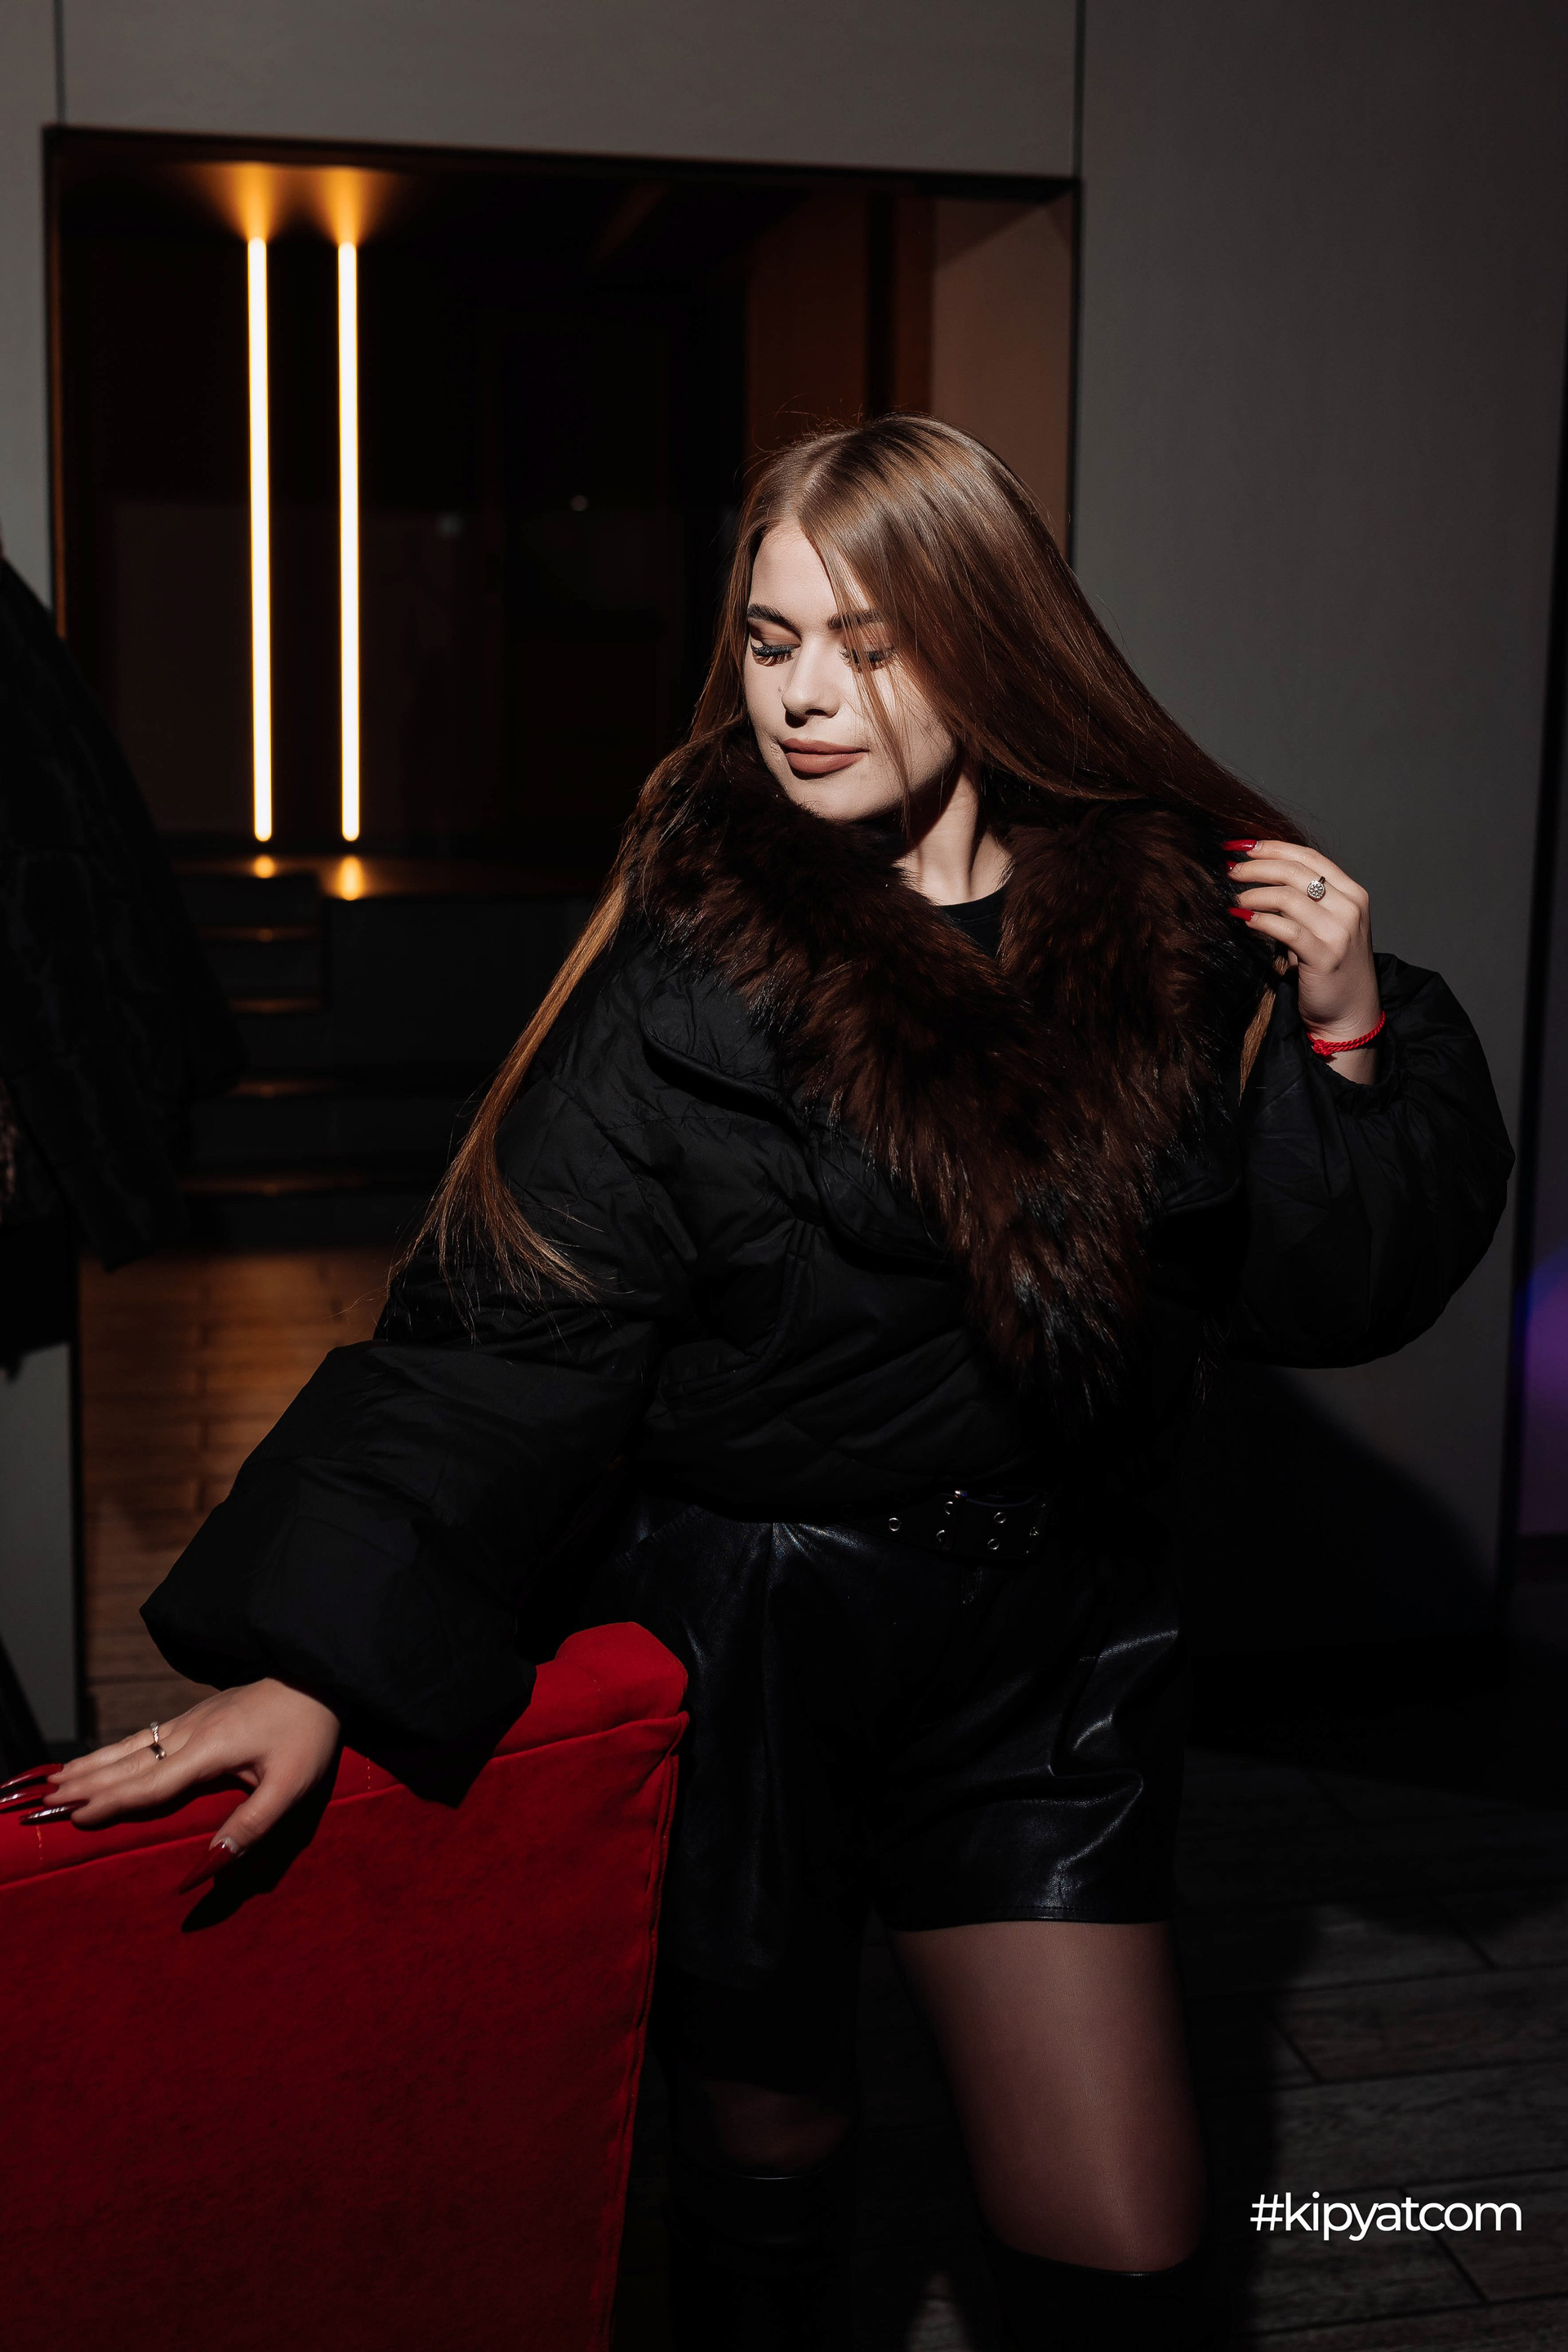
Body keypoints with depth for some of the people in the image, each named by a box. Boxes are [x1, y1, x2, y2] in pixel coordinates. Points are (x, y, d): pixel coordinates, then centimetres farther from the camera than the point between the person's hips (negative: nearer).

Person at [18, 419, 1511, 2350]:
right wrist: (316, 1660, -24)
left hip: (1042, 1653, 2)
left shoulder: (1177, 925, -2)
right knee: (768, 2163, 19)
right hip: (734, 1645, -2)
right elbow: (515, 1323, -16)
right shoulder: (699, 951, -10)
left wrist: (1351, 1038, -12)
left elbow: (1323, 1294, 4)